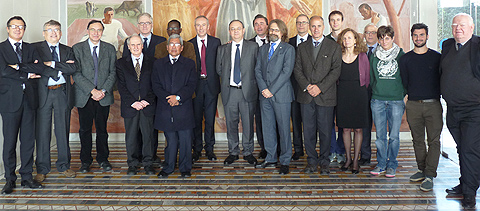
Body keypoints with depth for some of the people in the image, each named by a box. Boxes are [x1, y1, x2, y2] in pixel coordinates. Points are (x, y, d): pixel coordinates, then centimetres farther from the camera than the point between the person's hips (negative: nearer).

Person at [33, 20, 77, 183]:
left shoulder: (67, 50, 14)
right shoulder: (36, 48, 6)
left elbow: (73, 68, -3)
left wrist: (52, 64, -10)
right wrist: (61, 67, -10)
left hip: (62, 93, 3)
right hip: (43, 92, -2)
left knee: (63, 130, 8)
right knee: (43, 131, 1)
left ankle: (63, 165, 19)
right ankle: (42, 169, 10)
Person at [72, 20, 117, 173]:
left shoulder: (110, 49, 9)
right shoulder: (77, 48, 2)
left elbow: (113, 72, 4)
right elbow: (76, 74, -5)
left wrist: (103, 90, -9)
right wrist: (92, 90, -14)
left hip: (104, 97, 1)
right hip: (84, 97, -1)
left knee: (102, 129, 7)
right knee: (85, 130, 5)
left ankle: (103, 159, 21)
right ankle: (86, 161, 18)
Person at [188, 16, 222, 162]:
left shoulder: (216, 42, 6)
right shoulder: (189, 44, 5)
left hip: (211, 84, 0)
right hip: (195, 85, 0)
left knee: (210, 118, 5)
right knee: (196, 118, 5)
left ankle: (209, 149, 16)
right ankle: (197, 149, 15)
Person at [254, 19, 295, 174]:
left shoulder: (288, 49, 0)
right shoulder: (263, 49, 16)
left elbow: (286, 71, -9)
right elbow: (258, 70, 9)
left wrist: (271, 90, -13)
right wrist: (263, 89, -7)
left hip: (281, 94, -5)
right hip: (265, 96, 5)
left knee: (284, 128, -1)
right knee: (267, 127, 10)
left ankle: (285, 161, 9)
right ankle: (271, 158, 22)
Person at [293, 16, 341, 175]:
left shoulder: (334, 47, 4)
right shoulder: (302, 47, 13)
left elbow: (336, 71, -3)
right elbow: (297, 70, 8)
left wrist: (320, 88, -12)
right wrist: (307, 86, -8)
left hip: (325, 95, -2)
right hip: (306, 96, 2)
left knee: (325, 131, 2)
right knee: (308, 130, 6)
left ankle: (324, 162, 15)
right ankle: (311, 160, 17)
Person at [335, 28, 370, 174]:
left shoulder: (362, 57, 2)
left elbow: (367, 79, 7)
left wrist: (360, 91, 5)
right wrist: (342, 90, 5)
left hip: (359, 95, -1)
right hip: (342, 95, 1)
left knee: (358, 129, 2)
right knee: (345, 128, 5)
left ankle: (356, 160, 12)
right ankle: (348, 159, 18)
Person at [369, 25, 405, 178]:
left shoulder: (401, 55, 3)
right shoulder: (374, 56, 8)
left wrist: (402, 93, 1)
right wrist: (376, 91, 8)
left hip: (396, 100, -2)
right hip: (377, 100, 2)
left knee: (394, 135, 1)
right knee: (380, 135, 5)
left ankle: (391, 165, 13)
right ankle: (381, 164, 16)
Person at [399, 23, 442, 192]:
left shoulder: (437, 57, 5)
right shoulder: (405, 59, 8)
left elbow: (442, 80, 8)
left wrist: (435, 97, 2)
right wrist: (414, 95, 7)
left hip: (433, 104, -1)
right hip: (413, 105, 2)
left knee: (434, 140, -5)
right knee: (418, 140, 8)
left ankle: (429, 175, -3)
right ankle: (422, 170, 19)